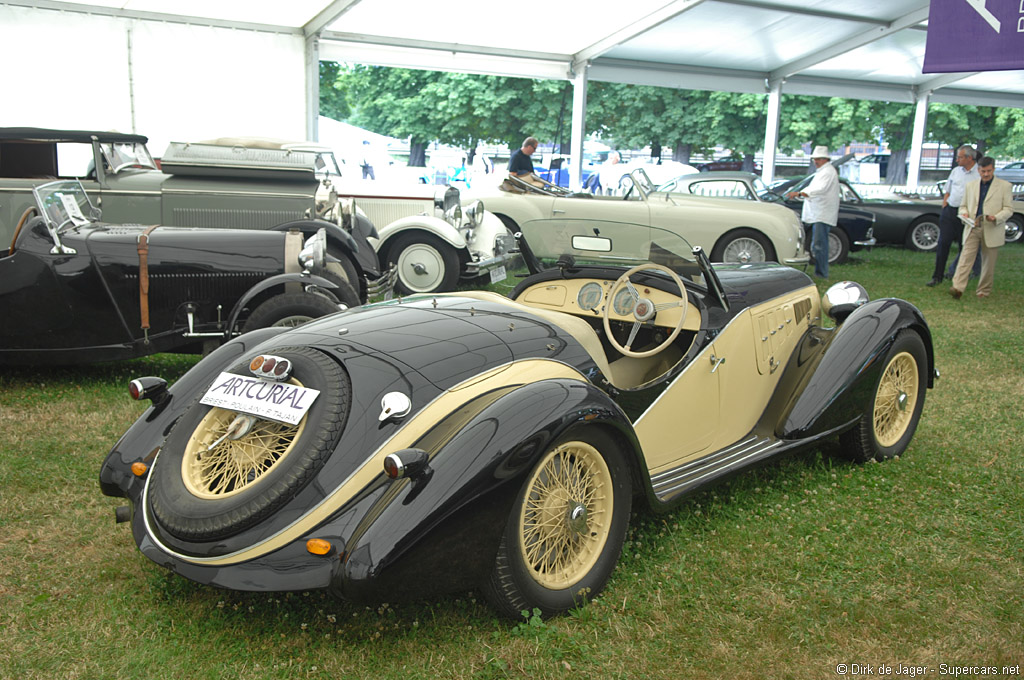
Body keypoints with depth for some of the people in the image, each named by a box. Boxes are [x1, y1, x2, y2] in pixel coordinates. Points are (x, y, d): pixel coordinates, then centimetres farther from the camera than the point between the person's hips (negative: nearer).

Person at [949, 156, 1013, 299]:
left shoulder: (1005, 186, 4)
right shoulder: (970, 186, 13)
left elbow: (1009, 209, 1)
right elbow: (963, 205, 20)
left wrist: (996, 217, -18)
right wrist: (964, 213, -4)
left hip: (992, 230, -2)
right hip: (972, 228, 2)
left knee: (988, 262, 5)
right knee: (966, 257, -11)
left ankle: (984, 290, 16)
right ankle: (958, 288, -21)